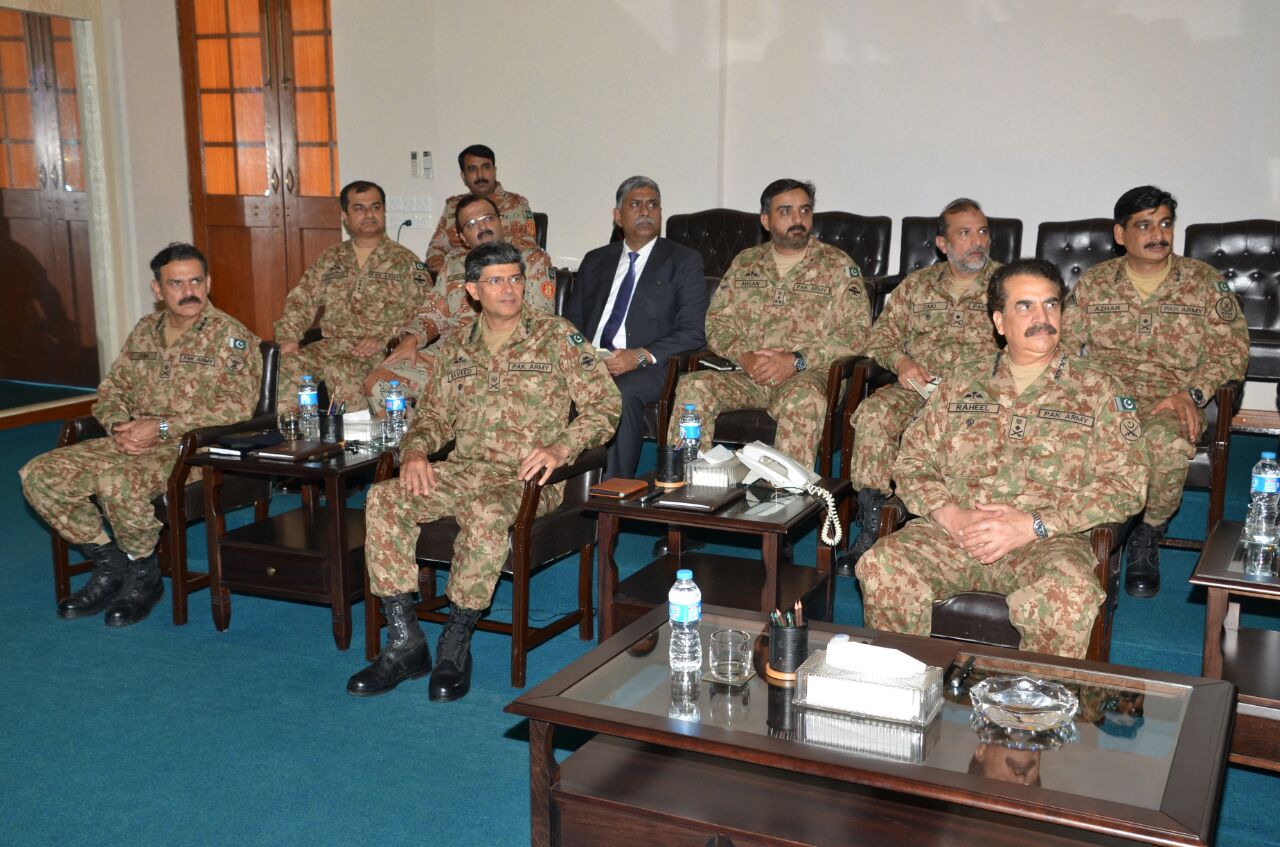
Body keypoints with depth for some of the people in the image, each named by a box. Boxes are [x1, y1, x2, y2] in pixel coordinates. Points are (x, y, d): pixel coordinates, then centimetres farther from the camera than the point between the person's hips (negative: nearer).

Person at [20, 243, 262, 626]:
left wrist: (162, 428, -20)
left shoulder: (230, 335, -6)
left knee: (117, 482, -35)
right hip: (132, 444, 7)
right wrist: (119, 424, -4)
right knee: (39, 475, -8)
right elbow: (111, 388, 20)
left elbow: (236, 408, -16)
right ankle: (110, 565, 5)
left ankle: (144, 575, -7)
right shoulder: (145, 331, 15)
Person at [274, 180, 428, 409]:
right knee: (287, 363, -25)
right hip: (331, 345, 4)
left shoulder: (405, 261, 7)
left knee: (341, 372, -36)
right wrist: (289, 336, -3)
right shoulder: (330, 259, 20)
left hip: (380, 353, -4)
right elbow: (301, 300, 16)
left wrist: (385, 340, -17)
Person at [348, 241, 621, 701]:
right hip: (463, 469, 5)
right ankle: (405, 642, -13)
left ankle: (455, 644, -19)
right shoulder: (454, 348, 16)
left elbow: (604, 404, -3)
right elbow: (435, 413, 22)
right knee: (383, 499, -20)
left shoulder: (557, 336, 2)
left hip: (526, 477, -4)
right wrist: (416, 450, -1)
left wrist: (560, 447, -20)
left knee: (486, 513, -38)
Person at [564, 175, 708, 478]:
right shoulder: (595, 261, 24)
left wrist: (640, 356, -15)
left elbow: (693, 333, 1)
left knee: (622, 392, -37)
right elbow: (572, 319, 22)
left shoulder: (684, 261, 10)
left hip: (649, 367, -3)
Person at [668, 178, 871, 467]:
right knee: (693, 386, -24)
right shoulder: (745, 262, 19)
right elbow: (717, 320, 14)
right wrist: (744, 356, -8)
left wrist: (797, 361, -15)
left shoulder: (838, 265, 7)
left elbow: (857, 332, -3)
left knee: (803, 396, -38)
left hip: (808, 375, -3)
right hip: (747, 375, 4)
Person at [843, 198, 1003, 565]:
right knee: (874, 412, -29)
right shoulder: (917, 285, 16)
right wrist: (900, 360, -6)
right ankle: (870, 529, -26)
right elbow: (880, 336, 17)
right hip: (917, 385, 3)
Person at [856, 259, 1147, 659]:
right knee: (882, 563, -28)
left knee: (1071, 587, -37)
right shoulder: (961, 382, 18)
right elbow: (911, 460, 14)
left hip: (1047, 540, -2)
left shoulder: (1097, 391, 11)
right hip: (952, 531, 2)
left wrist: (1032, 525, -11)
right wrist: (950, 515, -7)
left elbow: (1124, 484, 1)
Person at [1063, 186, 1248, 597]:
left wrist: (1192, 394, -12)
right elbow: (1062, 343, 8)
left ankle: (1147, 538, -10)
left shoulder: (1205, 282, 9)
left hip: (1172, 402, -1)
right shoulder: (1093, 282, 12)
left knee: (1167, 441, -38)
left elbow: (1231, 347, 5)